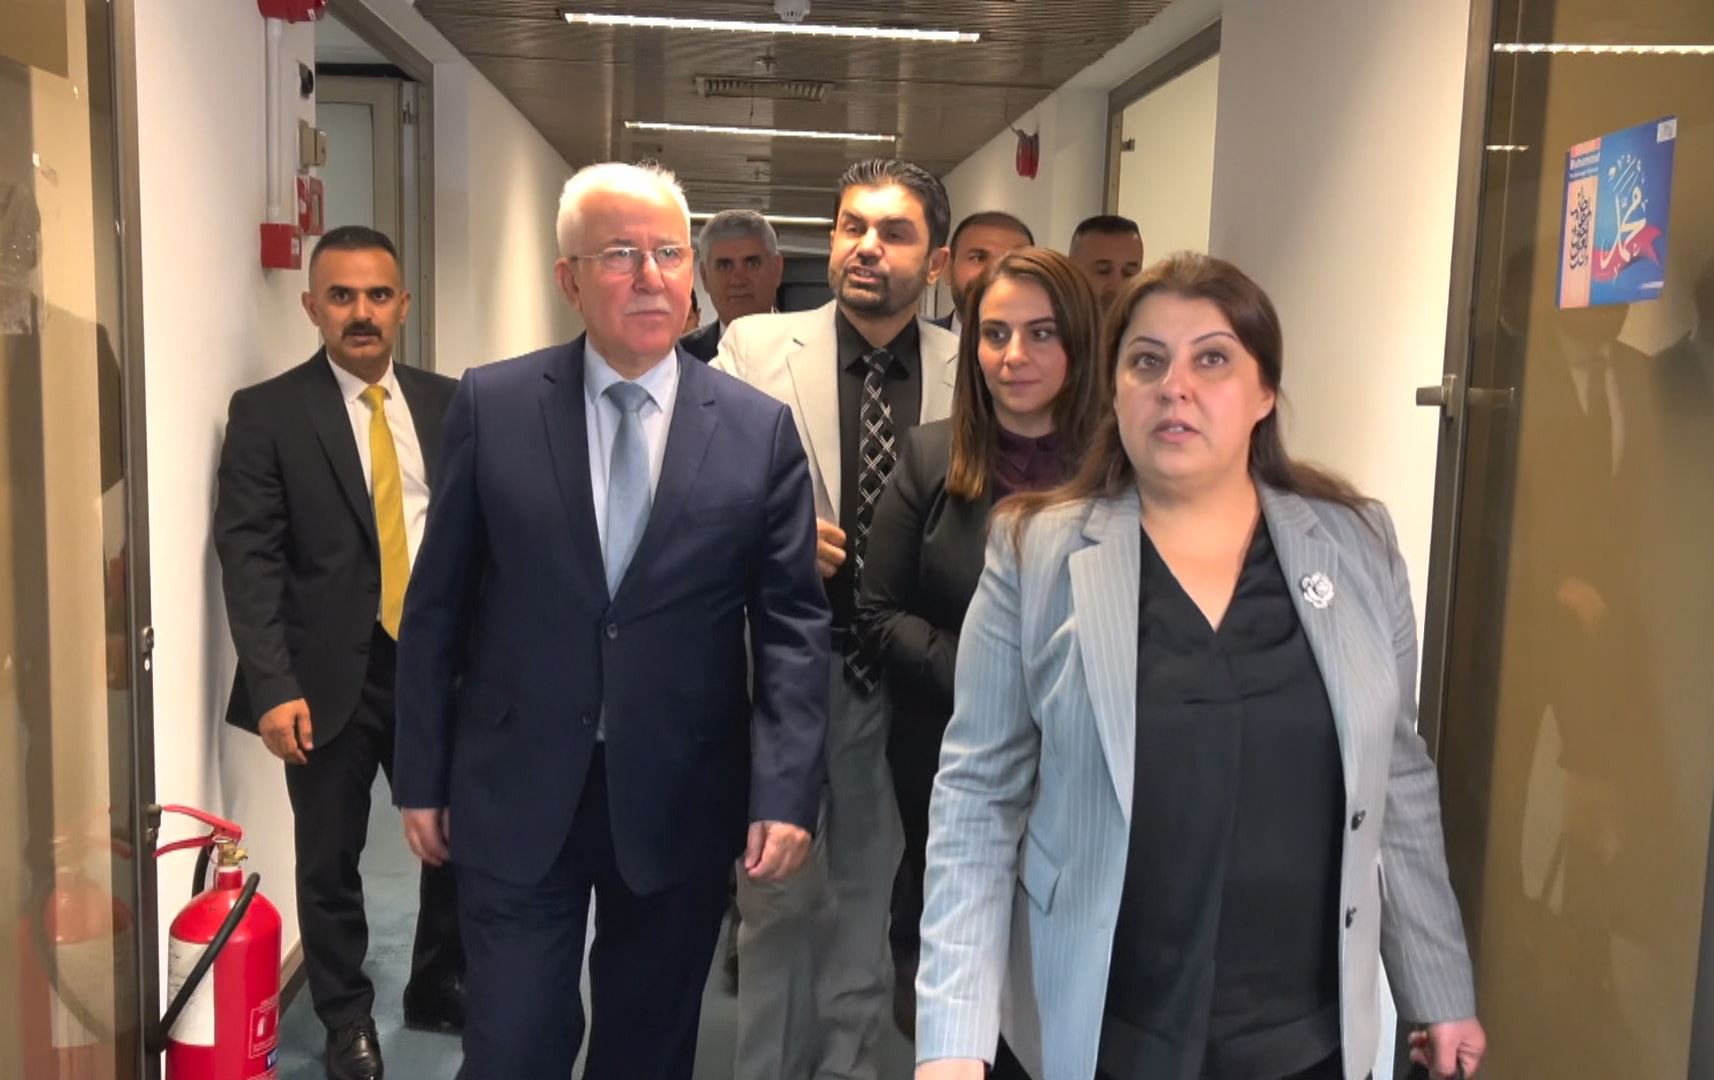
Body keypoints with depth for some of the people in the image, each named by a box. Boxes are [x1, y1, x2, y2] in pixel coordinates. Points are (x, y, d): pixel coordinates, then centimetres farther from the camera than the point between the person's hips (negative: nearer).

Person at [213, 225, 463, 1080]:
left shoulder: (448, 404, 7)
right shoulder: (267, 413, -4)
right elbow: (249, 558, -9)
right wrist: (274, 687, -17)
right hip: (332, 677, -3)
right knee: (330, 861, 10)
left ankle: (439, 990, 35)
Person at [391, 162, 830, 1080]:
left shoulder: (759, 429, -2)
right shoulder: (492, 405, -2)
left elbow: (792, 624, -2)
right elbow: (437, 605, 2)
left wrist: (786, 793, -10)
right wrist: (423, 776, 3)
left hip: (680, 802, 1)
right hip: (515, 794, 0)